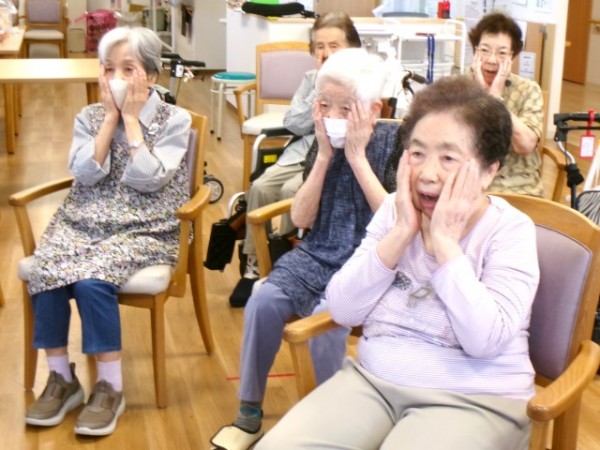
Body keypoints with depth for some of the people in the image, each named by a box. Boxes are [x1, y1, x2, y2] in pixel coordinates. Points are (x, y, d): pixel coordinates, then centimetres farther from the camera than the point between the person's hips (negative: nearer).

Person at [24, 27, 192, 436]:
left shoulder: (175, 120, -1)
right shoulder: (89, 118, 10)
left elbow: (147, 179, -14)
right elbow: (85, 172, -7)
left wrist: (130, 118, -9)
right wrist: (111, 115, -6)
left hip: (145, 230, -4)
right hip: (85, 222, 4)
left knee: (91, 280, -30)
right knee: (46, 273, -25)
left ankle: (110, 386, -14)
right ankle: (61, 378, -6)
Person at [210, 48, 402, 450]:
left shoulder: (394, 142, -7)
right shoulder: (324, 140, 3)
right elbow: (301, 219, -1)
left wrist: (357, 156, -17)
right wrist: (324, 155, -10)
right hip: (318, 256, 4)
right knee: (263, 302, -22)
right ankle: (249, 415, -5)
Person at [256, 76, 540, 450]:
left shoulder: (510, 230, -7)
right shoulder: (395, 210, 4)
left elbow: (485, 340, -20)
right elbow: (343, 311, -3)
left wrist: (445, 242, -18)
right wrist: (401, 233, -11)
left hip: (473, 399, -3)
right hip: (373, 379, 3)